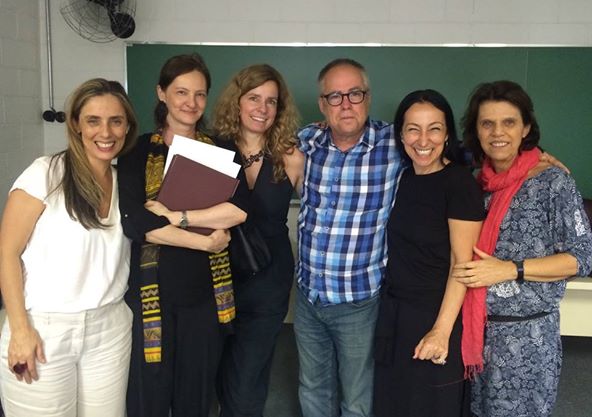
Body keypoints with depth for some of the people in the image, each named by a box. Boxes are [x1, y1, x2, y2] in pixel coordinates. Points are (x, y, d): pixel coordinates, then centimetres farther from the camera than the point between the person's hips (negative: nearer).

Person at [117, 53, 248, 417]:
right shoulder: (139, 151, -1)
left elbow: (239, 209, -12)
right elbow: (135, 222, -16)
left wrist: (174, 215, -18)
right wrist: (206, 241, -14)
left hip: (205, 291, 2)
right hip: (151, 290, -2)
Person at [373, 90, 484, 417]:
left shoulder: (459, 183, -16)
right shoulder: (403, 177, 3)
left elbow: (462, 263, -17)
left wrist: (442, 330, -19)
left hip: (436, 315, -6)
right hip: (393, 311, 6)